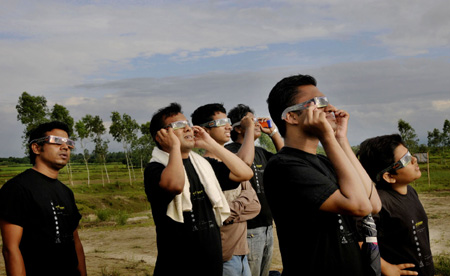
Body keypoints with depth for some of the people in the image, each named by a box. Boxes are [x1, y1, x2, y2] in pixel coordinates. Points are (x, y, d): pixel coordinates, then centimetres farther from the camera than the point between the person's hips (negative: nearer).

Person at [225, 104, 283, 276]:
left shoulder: (260, 152, 16)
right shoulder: (229, 150, -11)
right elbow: (245, 161, -32)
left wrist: (273, 131, 11)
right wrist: (249, 128, -19)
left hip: (267, 227, 9)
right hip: (248, 229, -9)